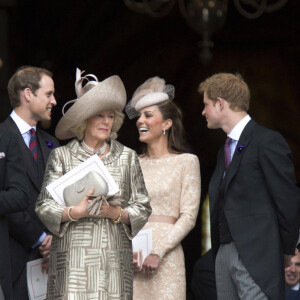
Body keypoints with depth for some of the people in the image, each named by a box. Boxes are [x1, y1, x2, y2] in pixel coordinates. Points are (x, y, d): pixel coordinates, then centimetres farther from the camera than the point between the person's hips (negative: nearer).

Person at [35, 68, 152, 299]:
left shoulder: (127, 157, 13)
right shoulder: (61, 156, 7)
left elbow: (143, 208, 11)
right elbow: (44, 206, 4)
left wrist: (117, 213, -8)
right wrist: (76, 212, -13)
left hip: (115, 258, 2)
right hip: (73, 258, -1)